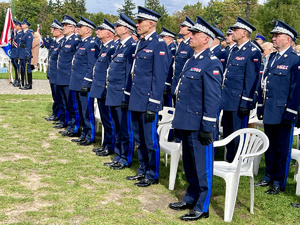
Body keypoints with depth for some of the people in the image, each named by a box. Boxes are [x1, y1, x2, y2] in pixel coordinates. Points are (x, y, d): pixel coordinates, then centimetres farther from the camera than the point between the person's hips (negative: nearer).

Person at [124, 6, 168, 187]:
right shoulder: (142, 43, 13)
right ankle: (143, 171, 31)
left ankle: (153, 175, 17)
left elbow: (160, 77, -17)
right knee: (140, 138, 17)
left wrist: (153, 105, -18)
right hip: (136, 100, 9)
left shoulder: (159, 45, -14)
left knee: (150, 140, 3)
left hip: (147, 102, -9)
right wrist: (128, 95, 17)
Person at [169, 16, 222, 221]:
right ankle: (191, 199, 35)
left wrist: (207, 128, -19)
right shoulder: (192, 61, 14)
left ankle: (202, 208, 15)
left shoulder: (211, 64, -14)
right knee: (189, 165, 20)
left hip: (199, 125, -9)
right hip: (187, 123, 9)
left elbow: (213, 98, -18)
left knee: (202, 166, 3)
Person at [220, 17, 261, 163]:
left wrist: (245, 103, -18)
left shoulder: (253, 53, -12)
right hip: (227, 101, 8)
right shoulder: (234, 51, 14)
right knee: (227, 134, 16)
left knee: (238, 136, 2)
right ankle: (229, 161, 31)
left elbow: (251, 79, -16)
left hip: (239, 102, -8)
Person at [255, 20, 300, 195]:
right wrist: (261, 107, 14)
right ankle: (269, 177, 31)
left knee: (282, 149, 5)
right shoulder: (272, 57, 13)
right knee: (270, 146, 17)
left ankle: (279, 183, 16)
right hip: (269, 113, 7)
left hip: (283, 113, -7)